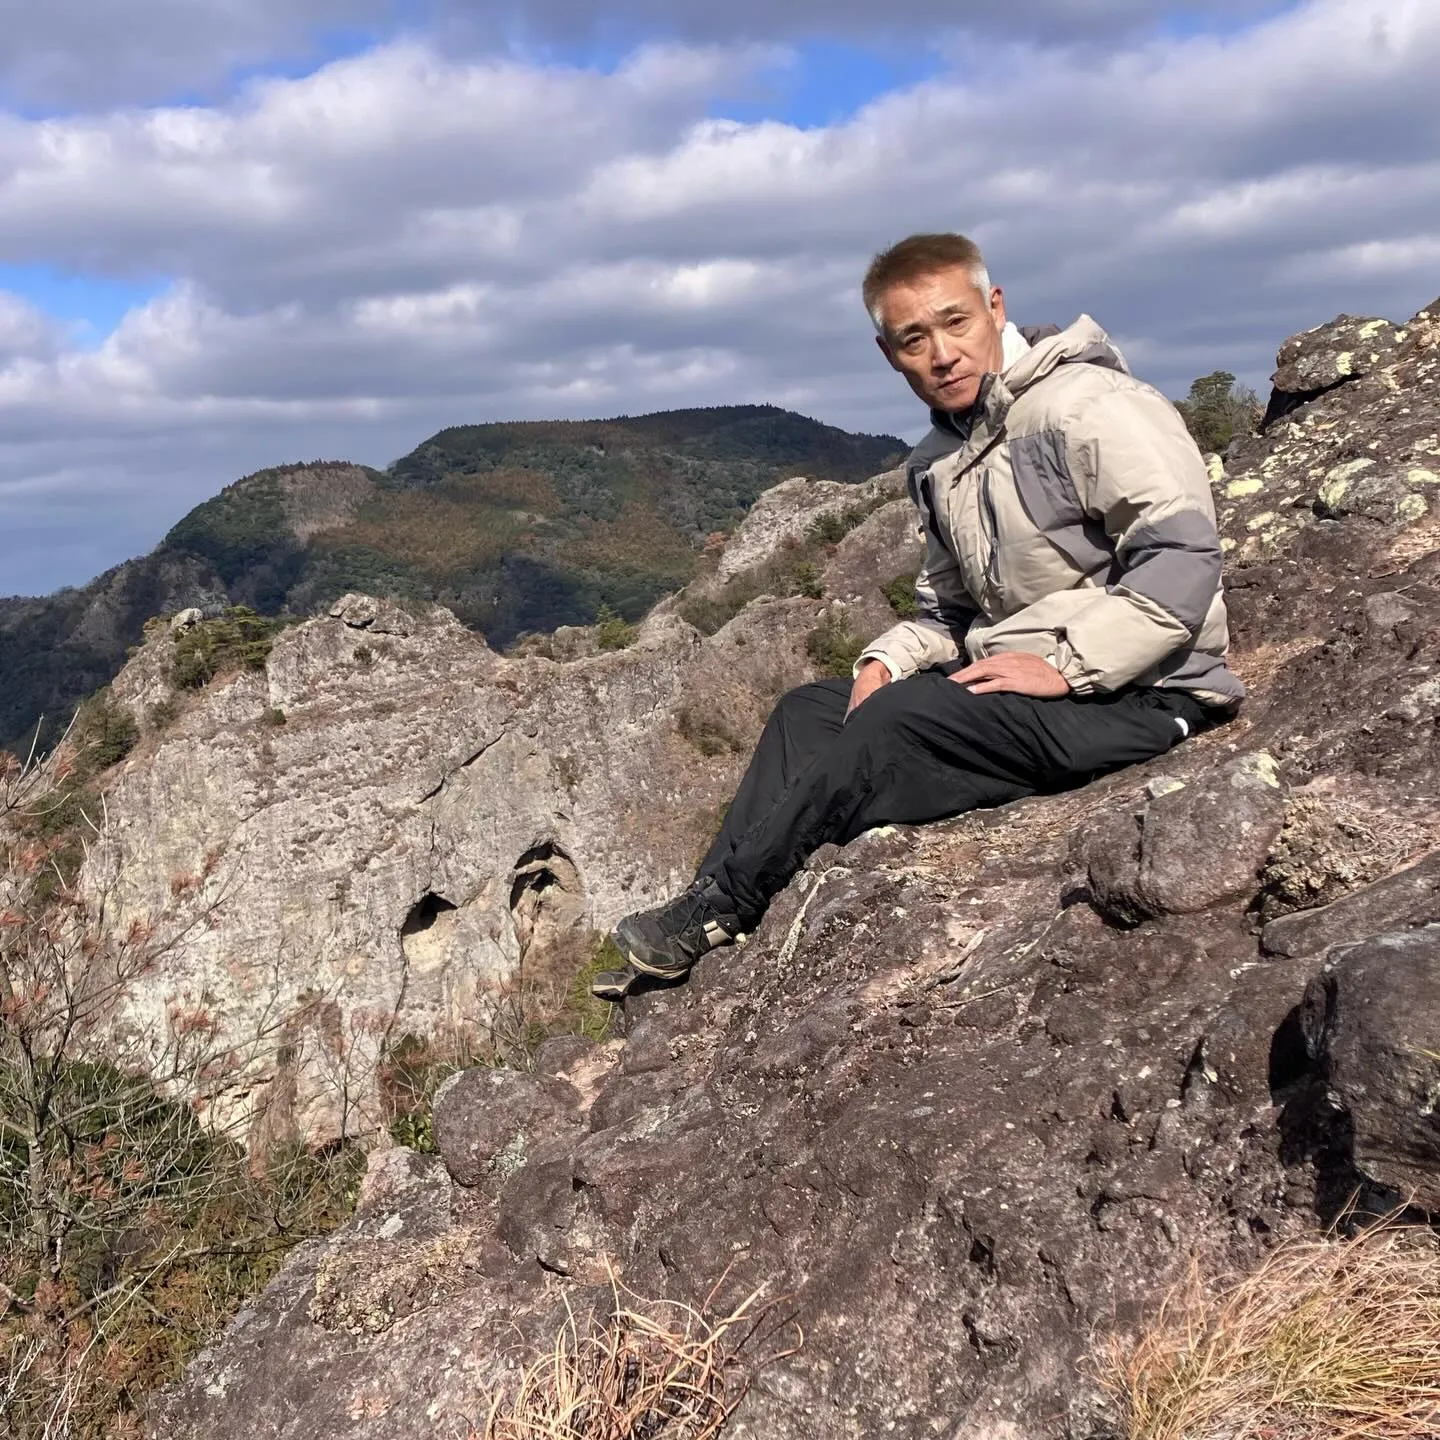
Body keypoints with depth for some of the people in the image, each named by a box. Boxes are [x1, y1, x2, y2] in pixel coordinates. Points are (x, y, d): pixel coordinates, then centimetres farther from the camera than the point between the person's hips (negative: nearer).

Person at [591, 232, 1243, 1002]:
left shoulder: (1090, 407, -14)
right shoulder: (940, 461, 13)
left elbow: (1183, 556, -22)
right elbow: (949, 607, 19)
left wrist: (1066, 664, -23)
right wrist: (888, 659, -1)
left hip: (1136, 696, -9)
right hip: (1013, 686, 9)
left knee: (892, 726, -24)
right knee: (808, 710, 0)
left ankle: (721, 907, -12)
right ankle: (704, 916, -7)